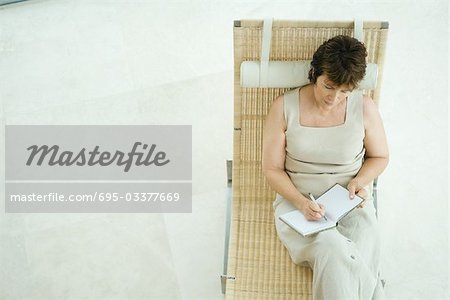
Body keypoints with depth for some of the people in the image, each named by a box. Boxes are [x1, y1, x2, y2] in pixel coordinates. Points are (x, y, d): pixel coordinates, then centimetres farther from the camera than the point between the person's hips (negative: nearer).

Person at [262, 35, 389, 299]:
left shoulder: (365, 108, -2)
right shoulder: (284, 107, -5)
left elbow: (380, 157, 14)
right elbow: (272, 169, -2)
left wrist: (360, 181, -7)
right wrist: (301, 202, -17)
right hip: (297, 201, -1)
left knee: (357, 264, -27)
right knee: (333, 252, -30)